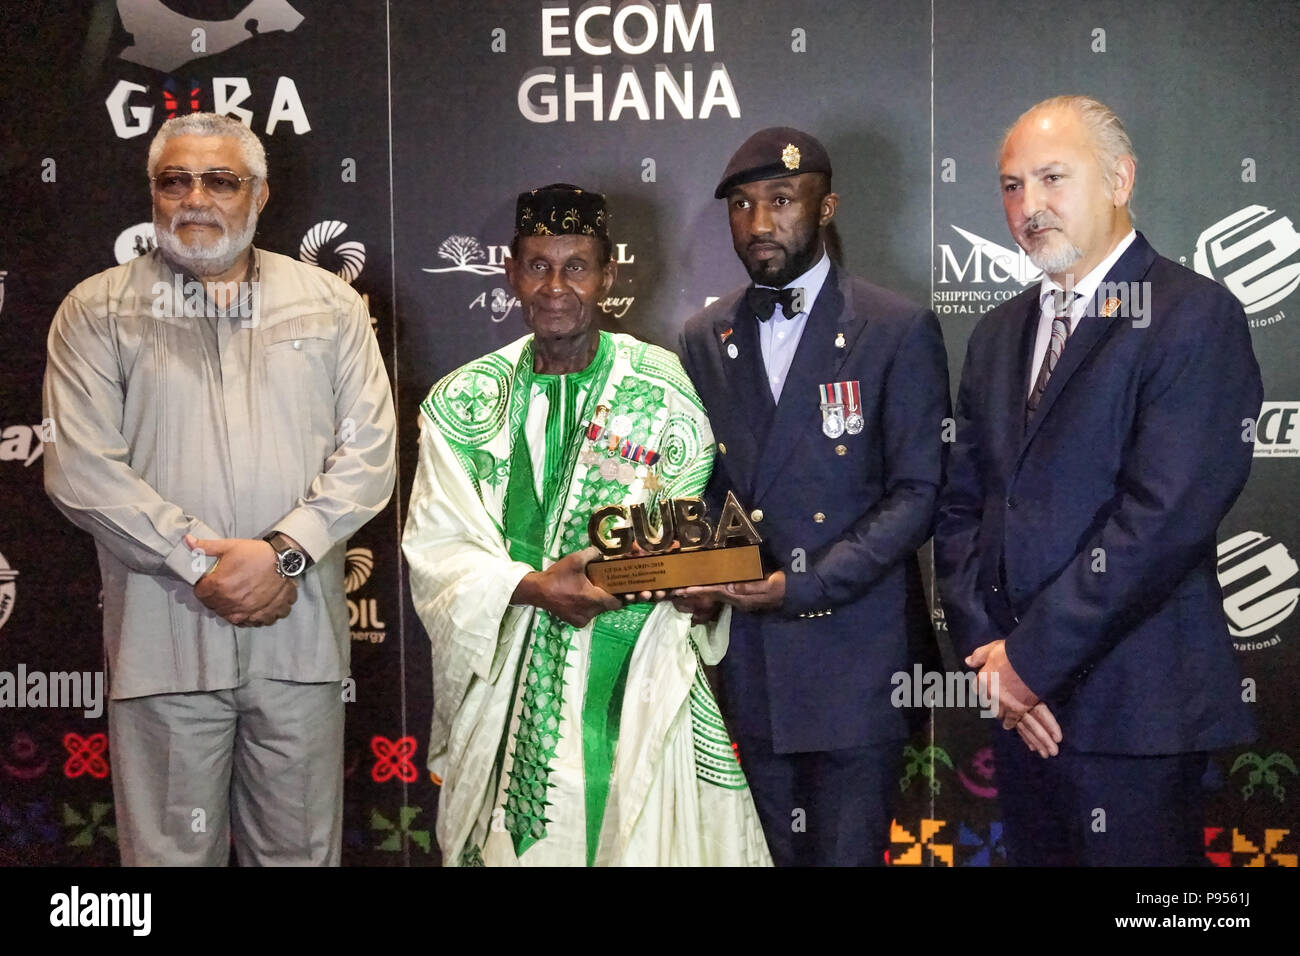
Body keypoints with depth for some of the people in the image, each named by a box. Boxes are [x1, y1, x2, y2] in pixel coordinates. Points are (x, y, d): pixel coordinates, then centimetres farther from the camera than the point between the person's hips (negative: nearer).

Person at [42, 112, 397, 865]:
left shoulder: (330, 304, 11)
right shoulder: (98, 311, 6)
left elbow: (369, 451, 3)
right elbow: (81, 467, -4)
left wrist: (284, 552, -11)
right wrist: (202, 567, -11)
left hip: (300, 635, 1)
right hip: (164, 640, -1)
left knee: (301, 849, 8)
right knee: (171, 853, 4)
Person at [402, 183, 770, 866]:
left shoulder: (663, 388, 2)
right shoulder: (462, 402, 6)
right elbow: (436, 547, -2)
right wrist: (531, 587, -19)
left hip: (635, 692, -1)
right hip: (505, 693, 2)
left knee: (640, 842, -2)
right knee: (510, 846, 6)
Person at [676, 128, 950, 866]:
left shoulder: (899, 331, -4)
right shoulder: (705, 339, 11)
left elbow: (917, 494, -8)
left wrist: (804, 586, -18)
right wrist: (693, 577, -6)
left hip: (855, 658, -4)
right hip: (750, 661, 4)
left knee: (849, 849, 1)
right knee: (775, 852, 13)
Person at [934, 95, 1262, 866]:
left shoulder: (1196, 318, -9)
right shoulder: (1000, 334, 15)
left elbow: (1163, 519, -17)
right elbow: (962, 506, 12)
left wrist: (1031, 658, -14)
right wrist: (989, 650, -3)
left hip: (1132, 710, -6)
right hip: (1020, 697, 6)